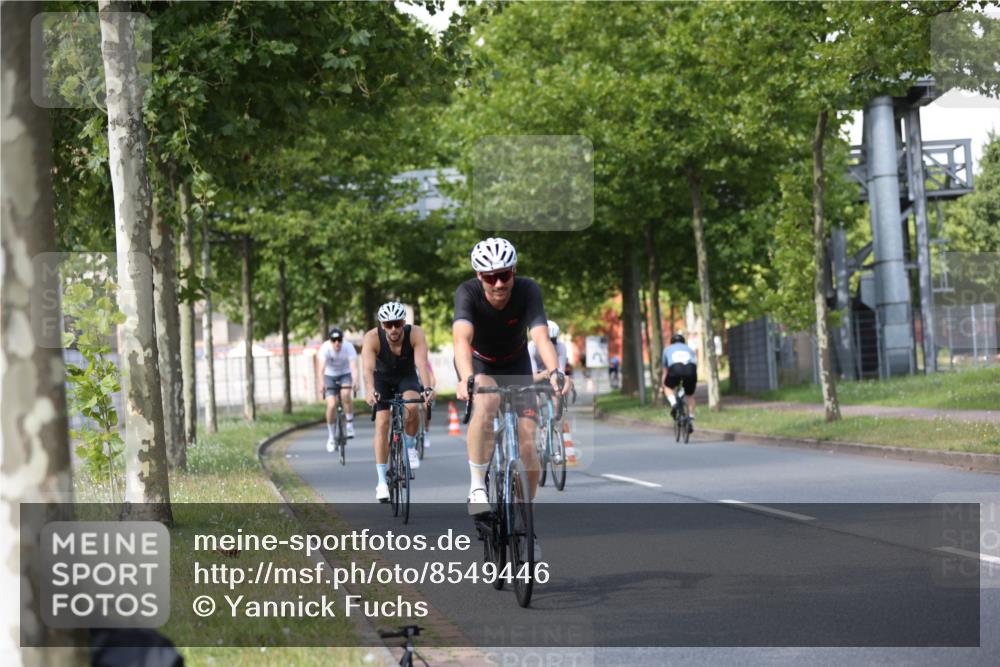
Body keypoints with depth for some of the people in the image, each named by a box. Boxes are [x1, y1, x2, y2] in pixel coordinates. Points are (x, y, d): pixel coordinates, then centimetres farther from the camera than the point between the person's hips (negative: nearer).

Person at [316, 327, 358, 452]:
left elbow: (353, 366, -34)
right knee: (331, 405, -14)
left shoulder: (348, 347, -24)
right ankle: (331, 437, 3)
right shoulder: (325, 348, -25)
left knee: (345, 394, -31)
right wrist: (321, 383, -52)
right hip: (330, 376, 0)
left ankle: (350, 424, -12)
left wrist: (355, 380, -53)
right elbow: (322, 367, -36)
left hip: (345, 374, 0)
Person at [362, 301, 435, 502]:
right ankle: (382, 482, -10)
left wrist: (427, 388, -56)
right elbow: (368, 368, -41)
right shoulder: (372, 338, -29)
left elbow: (422, 363, -40)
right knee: (382, 423, -15)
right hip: (383, 378, 0)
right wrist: (370, 391, -60)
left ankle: (410, 447, -1)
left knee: (412, 407, -31)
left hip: (407, 376, 0)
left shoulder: (415, 334, -29)